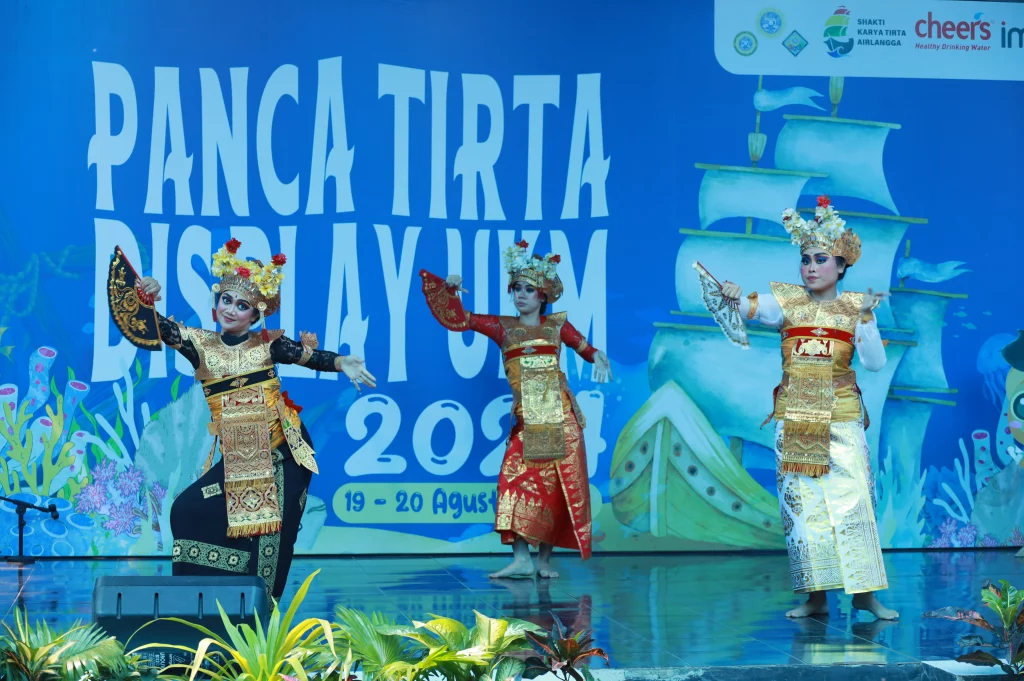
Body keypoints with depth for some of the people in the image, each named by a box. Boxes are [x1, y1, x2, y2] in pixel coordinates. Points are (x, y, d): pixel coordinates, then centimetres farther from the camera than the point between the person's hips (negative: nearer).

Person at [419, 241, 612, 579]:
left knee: (558, 487, -1)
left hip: (560, 417, -1)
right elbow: (456, 319, 12)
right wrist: (450, 289, 0)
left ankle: (545, 559, 7)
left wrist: (598, 360, -8)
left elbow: (586, 348, 13)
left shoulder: (557, 326, 10)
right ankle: (521, 558, -14)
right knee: (517, 480, -12)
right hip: (526, 420, 1)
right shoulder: (503, 327, 12)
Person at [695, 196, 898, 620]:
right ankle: (815, 597, 6)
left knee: (853, 499, -6)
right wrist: (732, 298, -36)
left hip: (841, 416, -1)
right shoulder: (787, 303, 4)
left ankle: (865, 593, -2)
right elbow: (750, 308, -15)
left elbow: (875, 363, -6)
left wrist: (867, 319, -16)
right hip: (793, 419, 1)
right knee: (802, 504, 0)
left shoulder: (855, 308, 3)